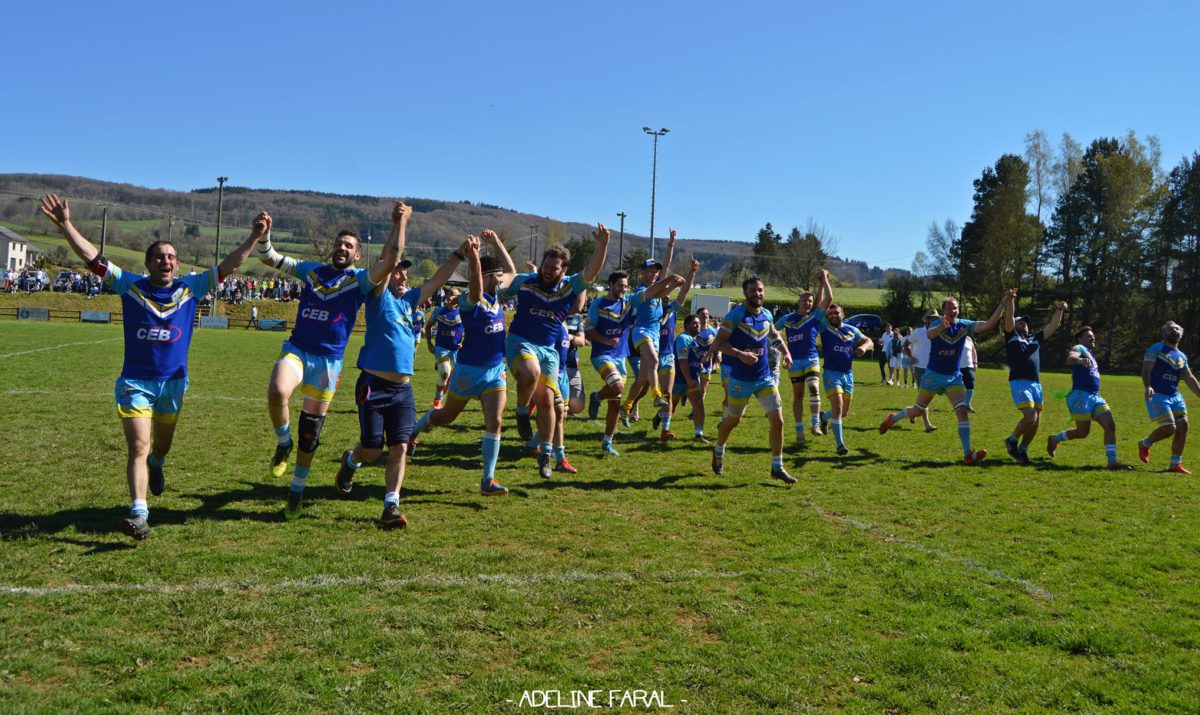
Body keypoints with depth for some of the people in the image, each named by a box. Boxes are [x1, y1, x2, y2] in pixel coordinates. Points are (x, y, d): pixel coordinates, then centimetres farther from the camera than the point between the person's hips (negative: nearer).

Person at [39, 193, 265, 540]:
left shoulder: (190, 288, -2)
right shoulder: (131, 286, -3)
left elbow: (228, 265, -6)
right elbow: (92, 257, -7)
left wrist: (255, 237, -14)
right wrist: (66, 225, -17)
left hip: (173, 381, 2)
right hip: (135, 381, -2)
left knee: (162, 443, 21)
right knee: (138, 447, -11)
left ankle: (156, 465, 56)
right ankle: (139, 515, -14)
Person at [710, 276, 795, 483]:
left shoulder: (767, 314, 5)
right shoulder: (736, 314, -13)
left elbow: (775, 336, 25)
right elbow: (719, 342, -16)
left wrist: (785, 352, 9)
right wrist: (740, 354, -29)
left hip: (765, 378, 4)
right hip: (740, 379, -4)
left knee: (777, 421, -3)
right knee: (733, 420, 12)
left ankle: (777, 468, 8)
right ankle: (718, 451, 41)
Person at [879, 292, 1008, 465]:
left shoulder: (964, 326, -5)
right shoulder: (937, 325, -15)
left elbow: (988, 324, -18)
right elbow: (930, 334, -41)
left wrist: (1003, 303, -26)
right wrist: (941, 327, -63)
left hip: (954, 377, 3)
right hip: (933, 375, -2)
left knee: (963, 410, -15)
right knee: (918, 410, 11)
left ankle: (968, 454, -16)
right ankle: (893, 419, 41)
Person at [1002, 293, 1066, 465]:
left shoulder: (1035, 338, 23)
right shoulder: (1011, 336, 8)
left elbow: (1053, 326, 22)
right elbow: (1009, 317, -6)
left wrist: (1059, 310, 10)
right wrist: (1011, 300, -18)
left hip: (1036, 384, 6)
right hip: (1019, 383, -6)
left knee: (1036, 422, 4)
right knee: (1030, 417, -20)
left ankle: (1022, 451, 19)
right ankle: (1012, 441, 3)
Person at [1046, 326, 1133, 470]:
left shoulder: (1090, 354, 26)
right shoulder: (1079, 349, -2)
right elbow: (1070, 359, -26)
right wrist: (1080, 360, -49)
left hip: (1095, 397, 9)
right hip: (1081, 396, -9)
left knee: (1110, 426, -7)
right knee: (1083, 432, -2)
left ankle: (1112, 462, -9)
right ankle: (1054, 439, 23)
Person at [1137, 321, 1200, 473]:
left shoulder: (1182, 356, 18)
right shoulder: (1156, 349, -3)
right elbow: (1146, 370, -13)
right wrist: (1148, 386, -31)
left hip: (1175, 396, 7)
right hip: (1157, 395, -7)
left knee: (1183, 426, -2)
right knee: (1169, 427, -17)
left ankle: (1175, 464, 6)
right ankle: (1144, 444, 11)